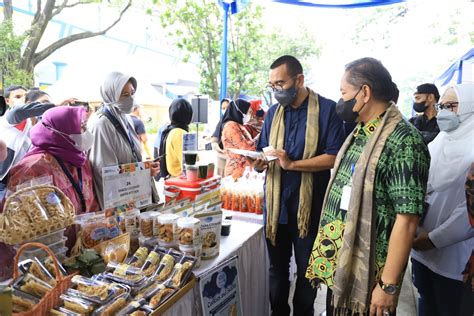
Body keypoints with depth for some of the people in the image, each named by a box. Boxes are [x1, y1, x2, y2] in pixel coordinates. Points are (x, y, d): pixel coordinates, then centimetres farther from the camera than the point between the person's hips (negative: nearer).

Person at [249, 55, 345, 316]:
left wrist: (293, 164, -22)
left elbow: (334, 156, -14)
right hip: (276, 203, 4)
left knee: (307, 271, 16)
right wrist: (259, 163, -12)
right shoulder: (273, 113, 9)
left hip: (309, 205, -4)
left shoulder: (327, 109, -7)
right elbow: (263, 153, 11)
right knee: (277, 268, 18)